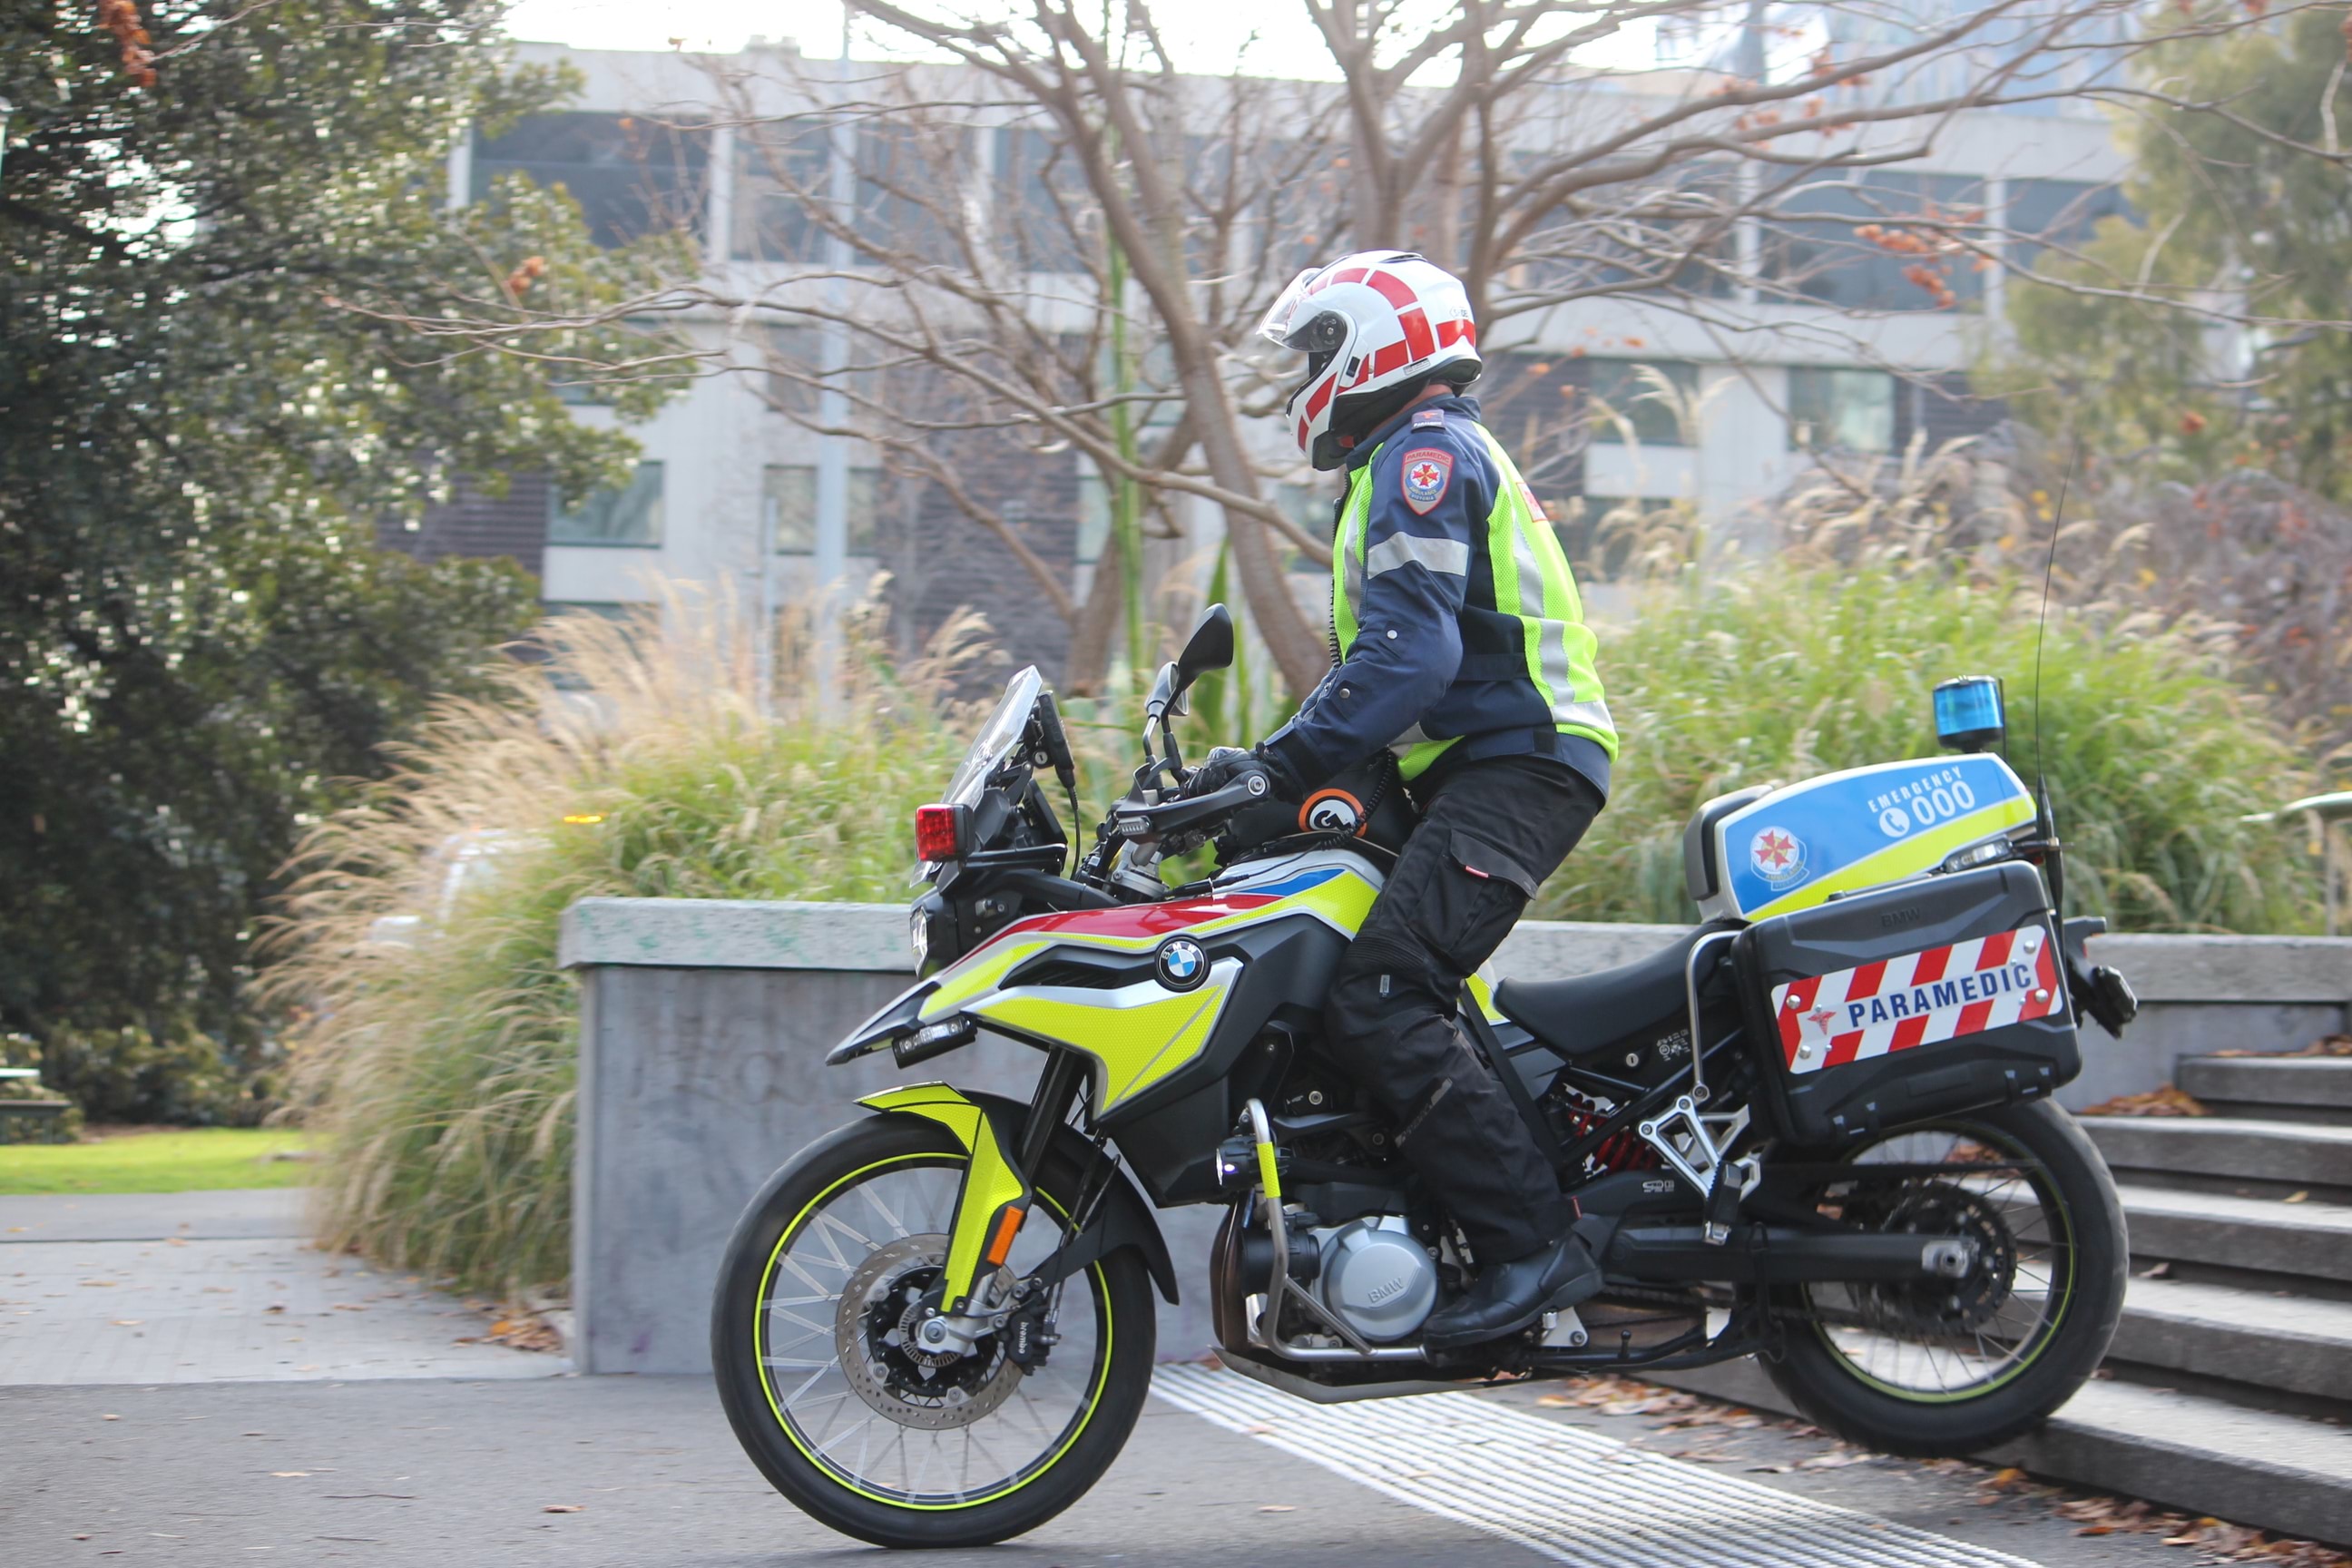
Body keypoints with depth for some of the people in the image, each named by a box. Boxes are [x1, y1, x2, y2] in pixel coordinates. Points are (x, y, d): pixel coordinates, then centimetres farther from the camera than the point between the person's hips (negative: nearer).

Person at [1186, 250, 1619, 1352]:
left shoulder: (1426, 450, -7)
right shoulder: (1406, 463, 27)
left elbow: (1409, 650, -21)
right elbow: (1383, 652, 28)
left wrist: (1281, 763, -24)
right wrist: (1271, 765, 21)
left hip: (1513, 766, -11)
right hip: (1468, 773, 11)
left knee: (1377, 1001, -23)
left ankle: (1533, 1245, -26)